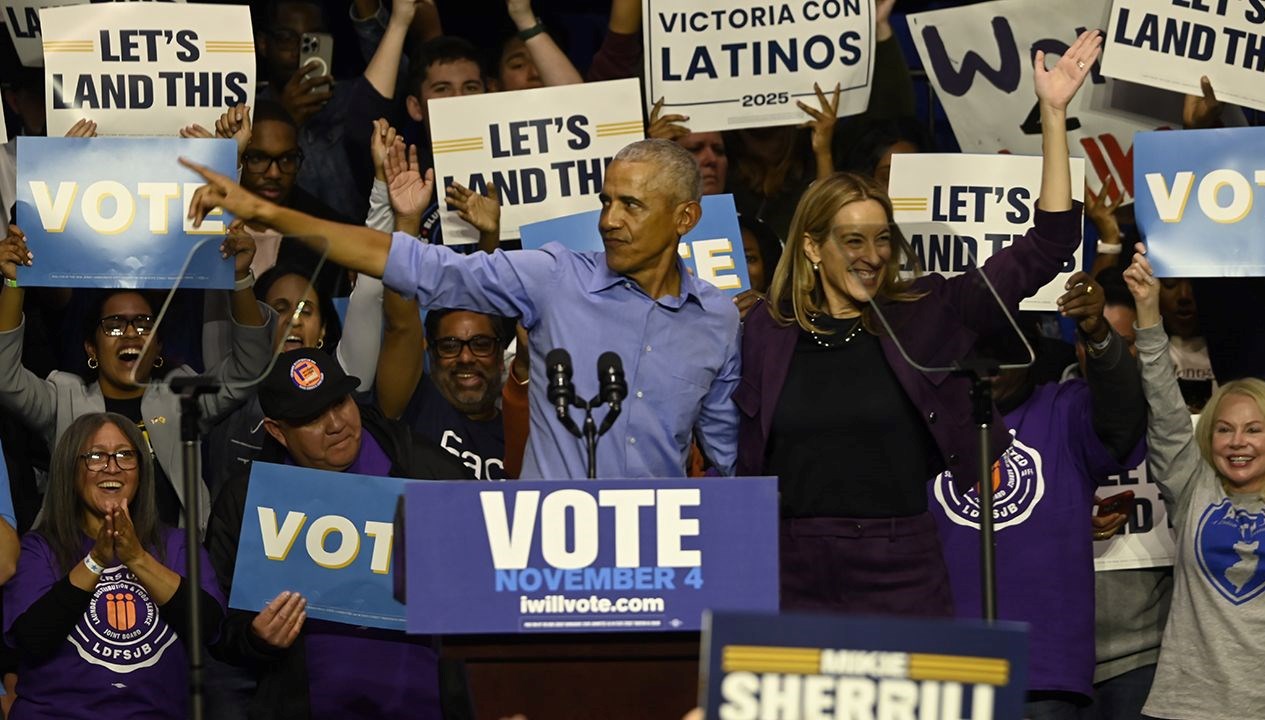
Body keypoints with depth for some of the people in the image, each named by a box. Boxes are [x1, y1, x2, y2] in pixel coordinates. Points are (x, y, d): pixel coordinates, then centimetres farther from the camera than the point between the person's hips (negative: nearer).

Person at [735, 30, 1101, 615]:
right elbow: (749, 463, 10)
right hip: (794, 574, 1)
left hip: (900, 573, 0)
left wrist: (1053, 114, -3)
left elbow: (1043, 250, 2)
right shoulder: (766, 330, 6)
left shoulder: (925, 317, 4)